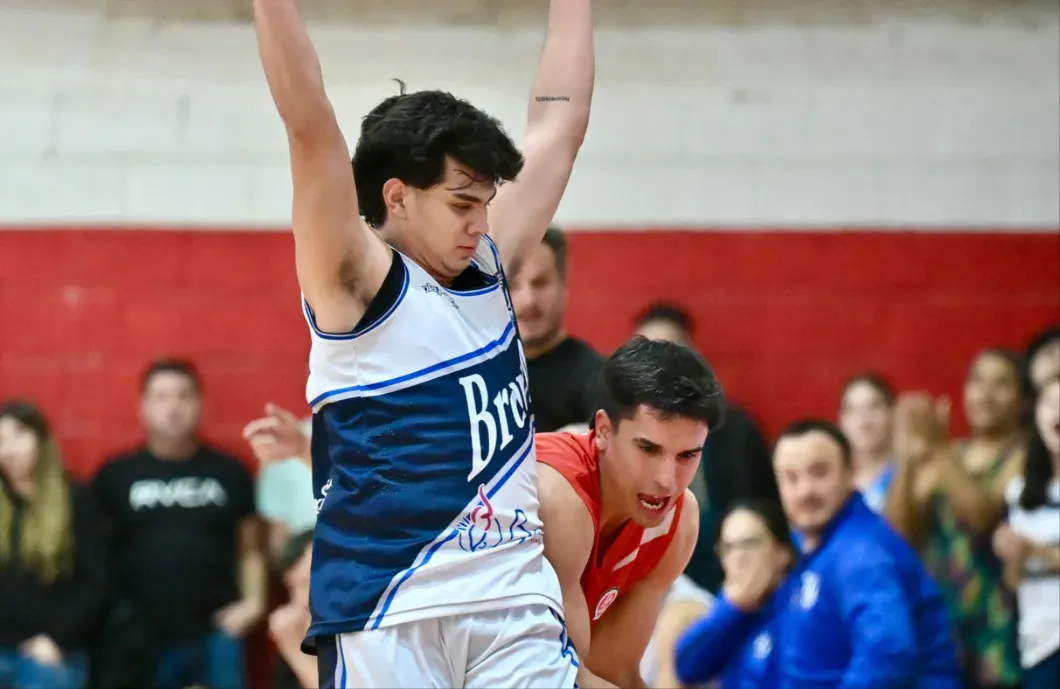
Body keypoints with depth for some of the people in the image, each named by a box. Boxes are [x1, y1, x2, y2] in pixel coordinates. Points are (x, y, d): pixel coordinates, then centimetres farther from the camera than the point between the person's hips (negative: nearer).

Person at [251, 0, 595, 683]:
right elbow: (309, 123, -11)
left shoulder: (490, 269, 16)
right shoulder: (355, 281, -1)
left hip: (519, 607, 5)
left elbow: (560, 123, 21)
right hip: (389, 615, -5)